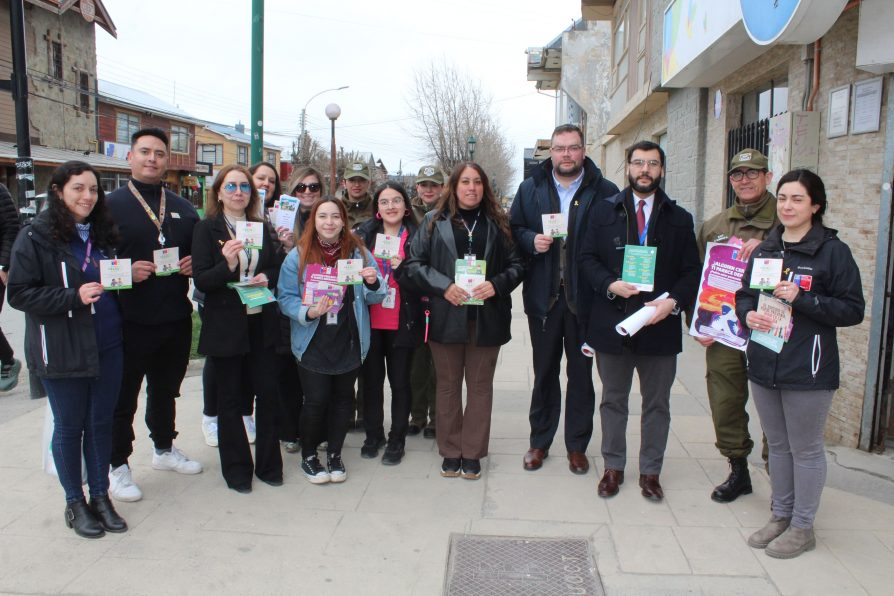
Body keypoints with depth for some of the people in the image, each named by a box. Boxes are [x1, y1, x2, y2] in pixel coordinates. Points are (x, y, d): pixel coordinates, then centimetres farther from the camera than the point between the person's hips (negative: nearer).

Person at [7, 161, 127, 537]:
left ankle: (100, 496, 27)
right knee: (69, 426, 9)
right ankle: (75, 503, 25)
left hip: (108, 347, 5)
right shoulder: (36, 237, -8)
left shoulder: (104, 234, 8)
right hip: (63, 351, -4)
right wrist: (74, 296, -22)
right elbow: (19, 294, -11)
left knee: (101, 423, 12)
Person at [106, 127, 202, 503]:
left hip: (176, 319, 5)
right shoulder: (110, 205, -5)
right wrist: (127, 272, -24)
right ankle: (118, 466, 23)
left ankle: (164, 449, 39)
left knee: (166, 389, 20)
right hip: (129, 321, -5)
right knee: (123, 396, 7)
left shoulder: (183, 209, 11)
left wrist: (194, 264, -5)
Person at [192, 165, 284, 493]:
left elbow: (276, 267, 16)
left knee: (268, 393, 5)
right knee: (231, 399, 7)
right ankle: (237, 468, 20)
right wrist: (227, 265, -27)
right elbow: (200, 280, -9)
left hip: (261, 323, 4)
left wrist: (267, 278, -5)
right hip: (225, 325, -3)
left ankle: (268, 464, 21)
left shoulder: (261, 227, 11)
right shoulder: (207, 228, -2)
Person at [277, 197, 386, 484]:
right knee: (316, 400, -1)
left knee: (342, 398, 12)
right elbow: (285, 298, -6)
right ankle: (308, 455, 23)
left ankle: (334, 454, 31)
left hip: (349, 342, 3)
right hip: (313, 343, -2)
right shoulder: (298, 255, -4)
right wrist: (308, 313, -23)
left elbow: (374, 298, 6)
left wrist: (373, 283, -16)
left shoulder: (359, 252, 2)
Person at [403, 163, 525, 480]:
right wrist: (444, 286, -15)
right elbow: (414, 263, -2)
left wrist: (496, 285, -15)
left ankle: (472, 453, 21)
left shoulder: (498, 223, 5)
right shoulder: (435, 221, 3)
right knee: (448, 385, 11)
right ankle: (450, 451, 24)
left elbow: (517, 264, 4)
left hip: (487, 318, 1)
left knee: (480, 386, 9)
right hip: (446, 317, 0)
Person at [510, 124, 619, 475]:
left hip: (583, 297, -1)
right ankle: (539, 442, 27)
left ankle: (577, 446, 25)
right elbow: (514, 231, 8)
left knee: (581, 373, 10)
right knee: (544, 372, 13)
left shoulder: (605, 192, -1)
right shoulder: (530, 189, 7)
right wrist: (532, 241, -12)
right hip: (543, 296, 2)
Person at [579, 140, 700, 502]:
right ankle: (613, 467, 27)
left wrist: (673, 301, -14)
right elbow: (587, 259, 1)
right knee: (613, 400, 12)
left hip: (660, 324, 1)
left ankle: (650, 471, 26)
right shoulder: (604, 211, 4)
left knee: (657, 403, 11)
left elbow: (691, 271, 3)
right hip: (612, 322, 0)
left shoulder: (679, 219, 5)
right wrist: (610, 285, -16)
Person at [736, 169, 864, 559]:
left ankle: (802, 527, 23)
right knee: (777, 446, 17)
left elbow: (853, 310, -10)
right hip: (764, 365, 6)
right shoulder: (764, 250, 9)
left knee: (806, 449, 7)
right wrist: (748, 313, -7)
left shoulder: (833, 250, -8)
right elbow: (744, 293, 15)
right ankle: (780, 516, 32)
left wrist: (801, 299, -22)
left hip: (808, 369, -5)